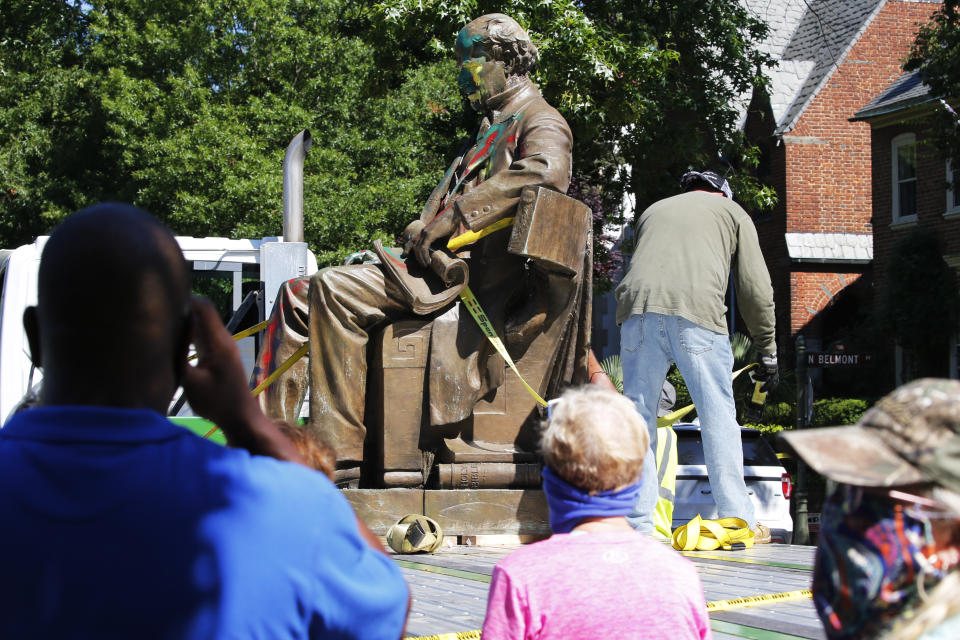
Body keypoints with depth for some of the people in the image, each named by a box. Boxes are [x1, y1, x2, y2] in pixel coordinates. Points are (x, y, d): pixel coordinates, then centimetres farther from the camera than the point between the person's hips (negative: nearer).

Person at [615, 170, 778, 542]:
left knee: (638, 414, 8)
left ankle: (638, 524, 6)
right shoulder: (732, 211, 25)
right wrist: (767, 352, 21)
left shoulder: (653, 210, 35)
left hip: (636, 305, 3)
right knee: (718, 416, 3)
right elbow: (755, 287, 17)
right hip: (696, 308, -3)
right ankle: (737, 520, 2)